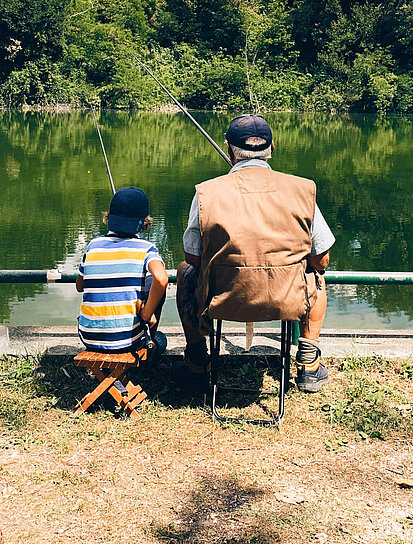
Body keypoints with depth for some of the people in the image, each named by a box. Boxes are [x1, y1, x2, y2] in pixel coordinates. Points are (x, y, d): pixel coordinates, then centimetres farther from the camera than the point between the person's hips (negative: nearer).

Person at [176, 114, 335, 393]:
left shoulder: (207, 192, -7)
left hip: (221, 302, 0)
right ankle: (309, 365, 31)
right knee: (316, 276, 35)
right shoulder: (301, 189, -4)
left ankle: (197, 366, 36)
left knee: (185, 271, 33)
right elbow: (321, 260, 3)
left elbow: (193, 258, 2)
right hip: (288, 302, 1)